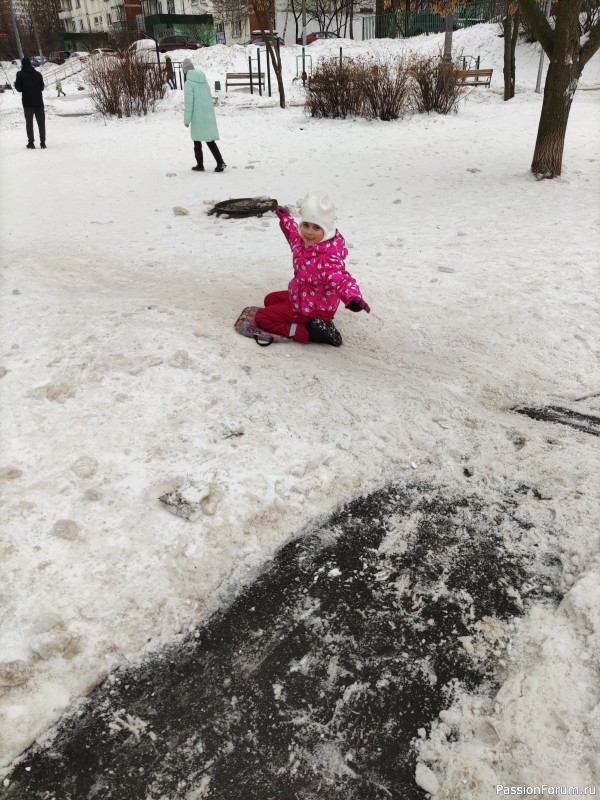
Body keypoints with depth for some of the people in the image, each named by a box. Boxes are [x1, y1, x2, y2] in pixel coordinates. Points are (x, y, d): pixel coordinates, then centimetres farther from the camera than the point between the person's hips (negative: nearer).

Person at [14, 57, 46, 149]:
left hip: (27, 102, -2)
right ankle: (43, 142, 1)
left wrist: (15, 84, 17)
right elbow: (42, 87, 8)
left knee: (29, 122, 4)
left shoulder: (20, 74, 0)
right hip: (39, 102, 2)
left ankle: (31, 142, -2)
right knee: (41, 122, 6)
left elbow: (19, 88, -3)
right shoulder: (37, 73, 7)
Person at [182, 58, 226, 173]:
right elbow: (209, 98, 14)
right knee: (210, 140, 10)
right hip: (209, 115, 6)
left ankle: (200, 165, 14)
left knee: (197, 141, 8)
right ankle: (220, 162, -2)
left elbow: (188, 103, -13)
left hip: (198, 117, -6)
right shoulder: (204, 81, 8)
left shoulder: (189, 83, -12)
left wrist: (187, 119, -8)